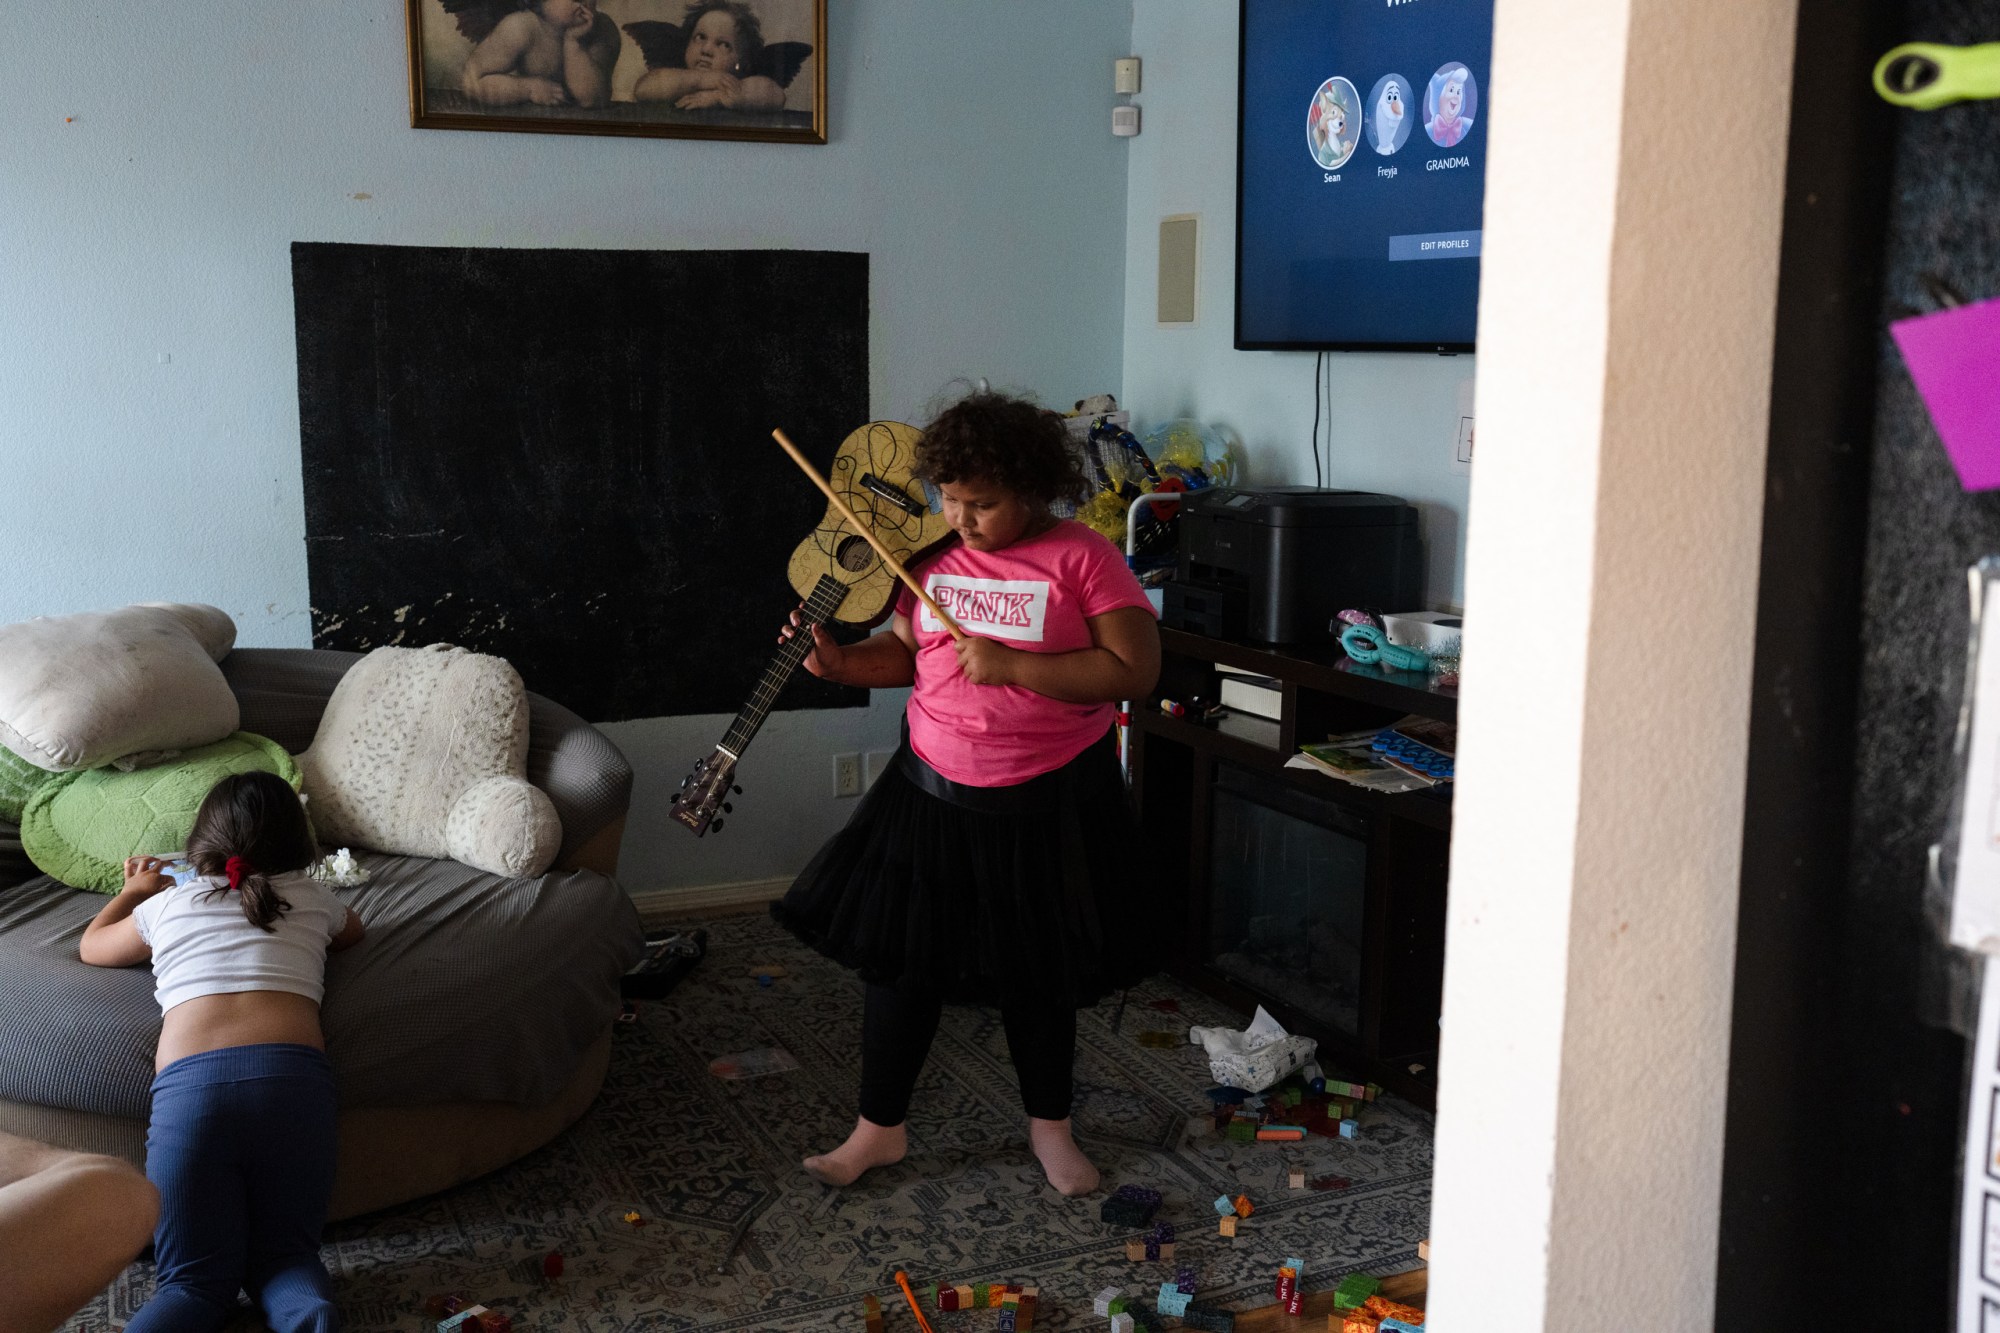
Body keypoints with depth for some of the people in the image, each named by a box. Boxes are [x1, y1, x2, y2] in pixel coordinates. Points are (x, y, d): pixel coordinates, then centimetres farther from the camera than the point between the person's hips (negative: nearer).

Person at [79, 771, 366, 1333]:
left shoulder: (167, 904, 23)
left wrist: (132, 891, 63)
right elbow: (352, 929, 48)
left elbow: (93, 945, 44)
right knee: (283, 1258, 13)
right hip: (293, 1074, 0)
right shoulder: (311, 899, 22)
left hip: (189, 1082, 0)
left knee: (194, 1280, 6)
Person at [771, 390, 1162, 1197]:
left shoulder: (1083, 557, -12)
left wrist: (1011, 666, -23)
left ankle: (1049, 1126, 34)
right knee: (901, 957, 7)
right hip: (934, 794, 4)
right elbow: (905, 654, 12)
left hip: (1049, 805, -3)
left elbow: (1136, 672, -18)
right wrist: (838, 663, -8)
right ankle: (879, 1129, 24)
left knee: (1038, 973, 12)